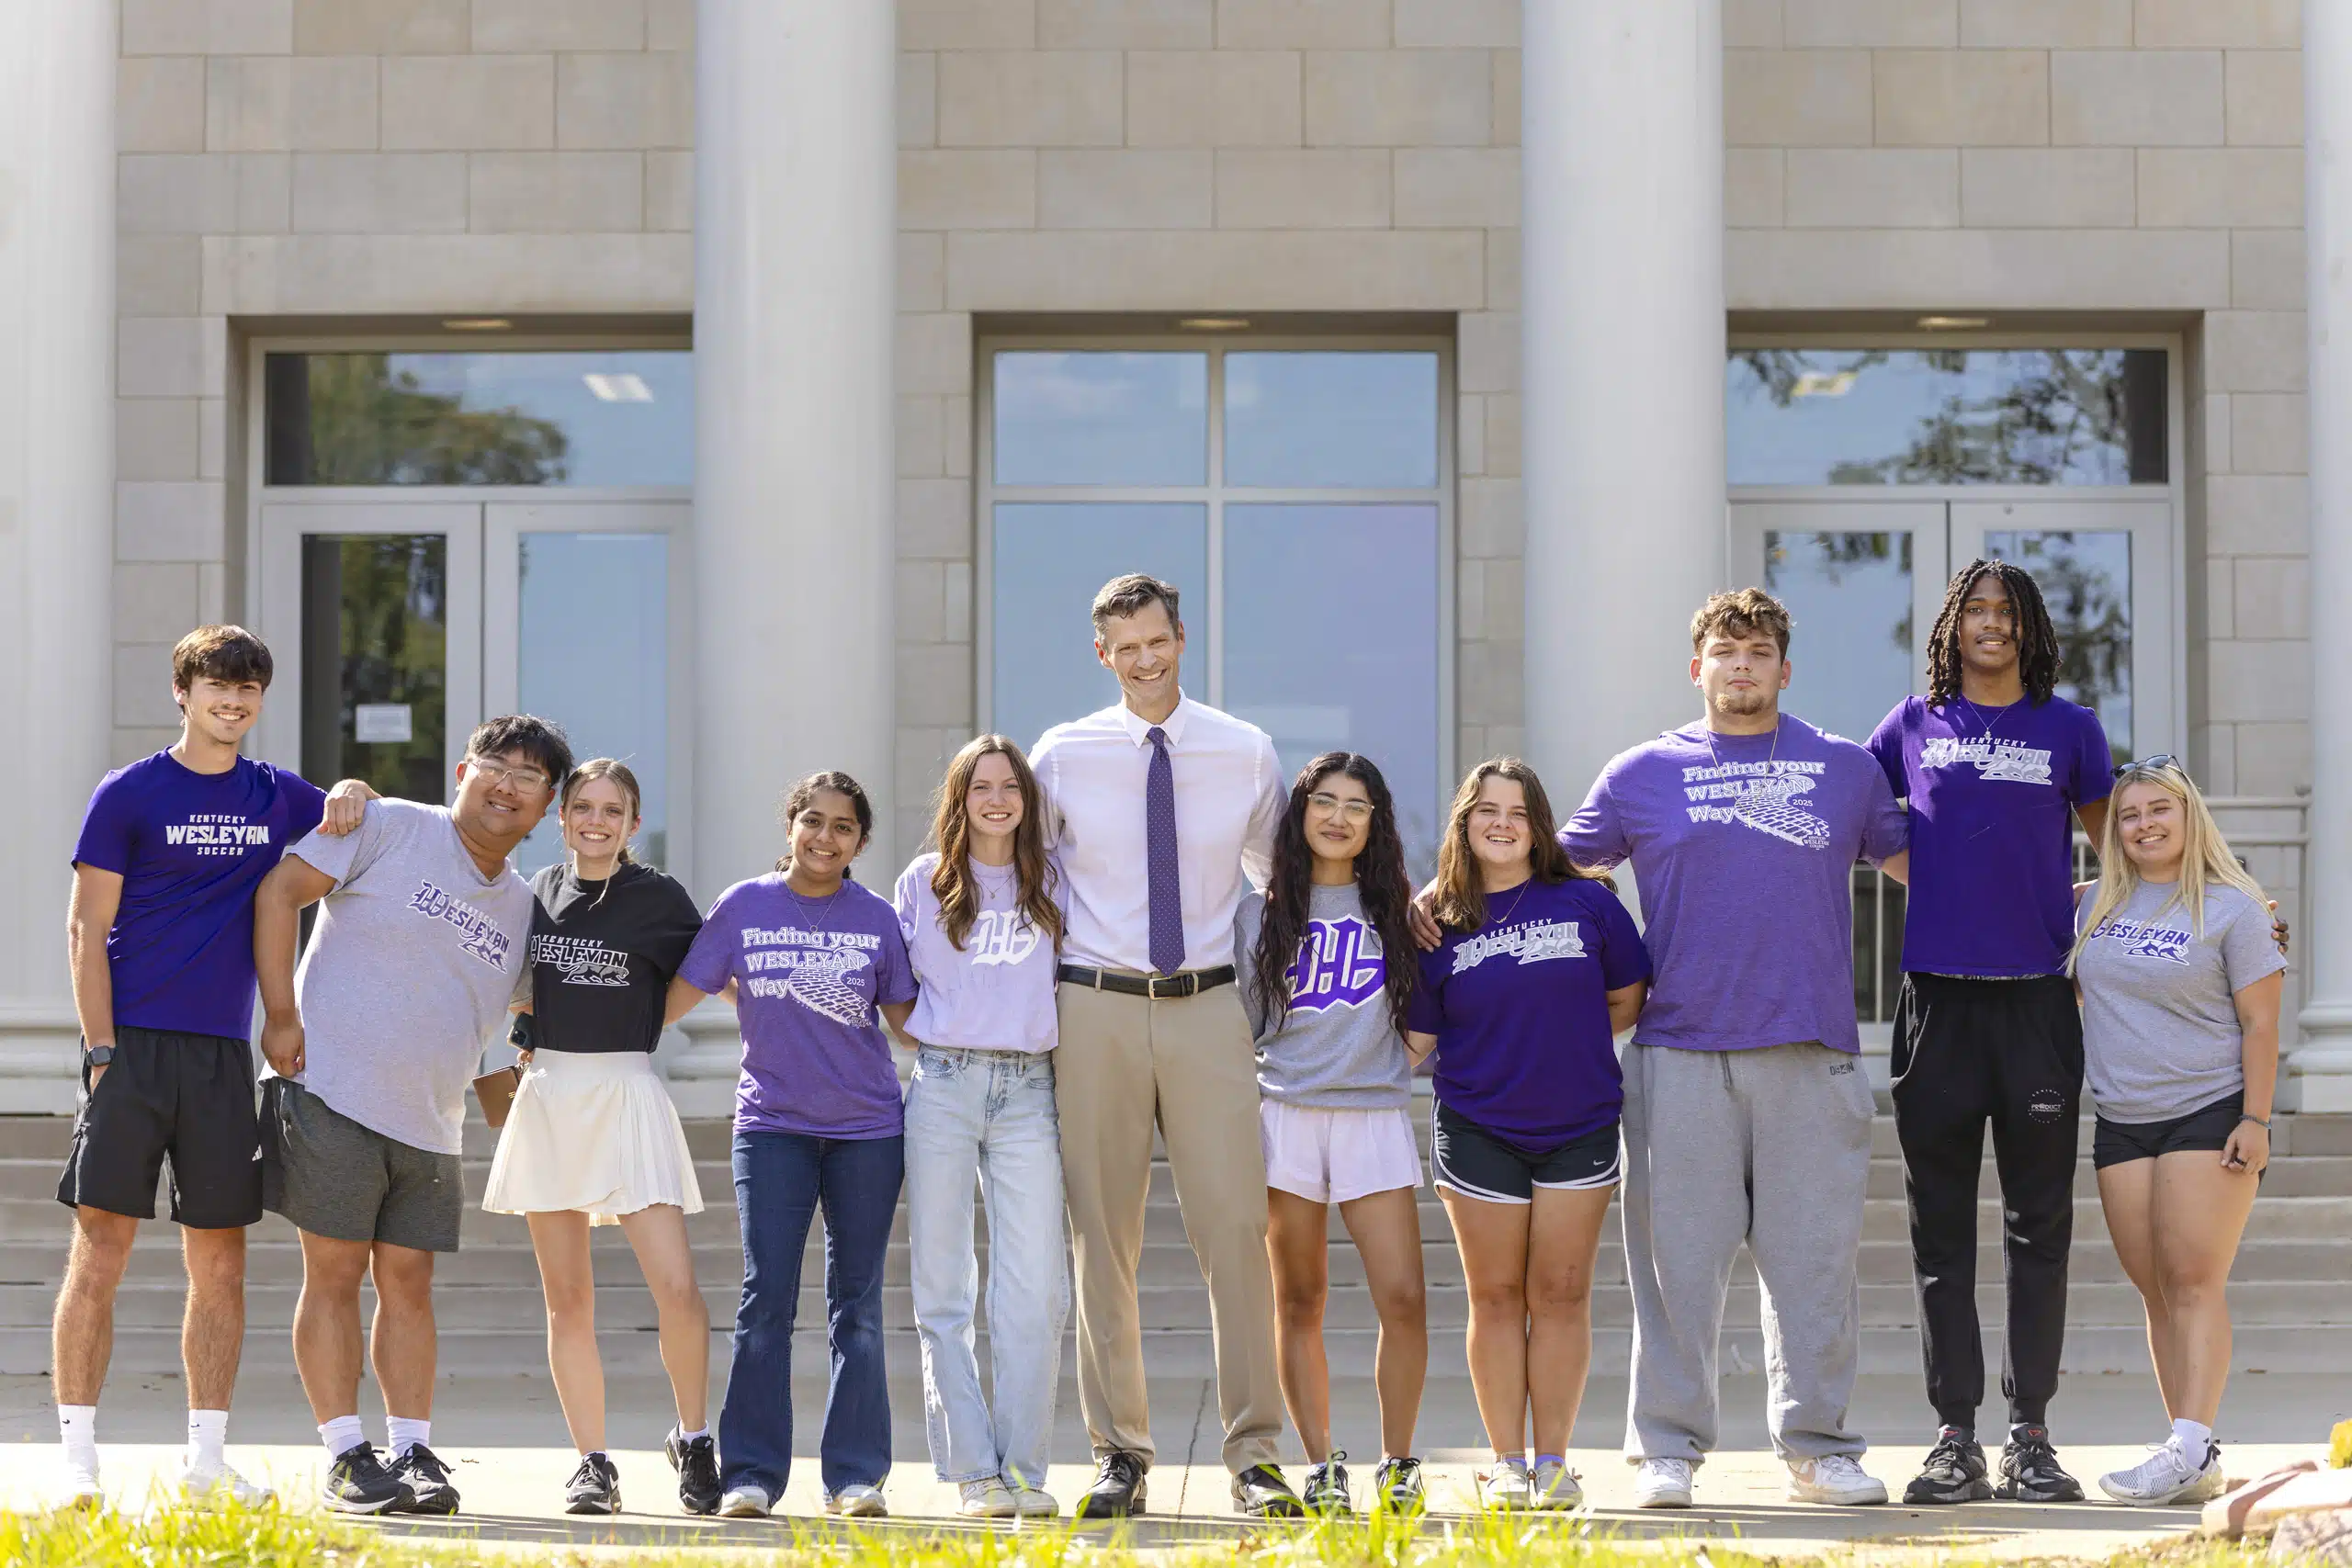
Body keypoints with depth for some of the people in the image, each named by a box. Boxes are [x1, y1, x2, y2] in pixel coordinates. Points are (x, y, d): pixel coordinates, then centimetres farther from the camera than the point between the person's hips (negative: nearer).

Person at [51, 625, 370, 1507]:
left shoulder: (278, 797, 12)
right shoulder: (128, 795, 0)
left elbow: (351, 816, 31)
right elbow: (86, 930, -2)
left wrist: (353, 794, 5)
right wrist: (102, 1053, -10)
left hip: (224, 1054, 4)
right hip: (134, 1044, -4)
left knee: (220, 1263, 5)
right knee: (101, 1251, -6)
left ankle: (206, 1461, 11)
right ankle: (78, 1459, -2)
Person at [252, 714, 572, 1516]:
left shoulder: (522, 906, 13)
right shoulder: (391, 828, -4)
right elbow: (280, 890, -8)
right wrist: (281, 1016, -13)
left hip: (430, 1124, 5)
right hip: (333, 1091, -5)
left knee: (408, 1281, 6)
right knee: (335, 1273, -2)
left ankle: (414, 1453, 8)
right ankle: (344, 1458, 2)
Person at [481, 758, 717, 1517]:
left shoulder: (657, 898, -1)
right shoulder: (541, 891, 9)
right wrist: (530, 1027, 10)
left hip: (627, 1092, -3)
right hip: (548, 1094, 3)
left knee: (678, 1288, -13)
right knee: (567, 1297, 3)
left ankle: (693, 1440, 8)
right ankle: (591, 1462, 11)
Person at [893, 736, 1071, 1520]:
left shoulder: (1052, 884, 10)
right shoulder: (924, 882, 9)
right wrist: (934, 1039, 6)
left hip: (1029, 1091, 0)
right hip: (943, 1085, 0)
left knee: (1035, 1291, -6)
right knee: (944, 1291, -2)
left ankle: (1024, 1468, 0)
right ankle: (972, 1472, 2)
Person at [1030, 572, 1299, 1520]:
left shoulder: (1247, 755, 6)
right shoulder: (1062, 757, 4)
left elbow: (1279, 874, 21)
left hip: (1207, 1011, 0)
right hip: (1096, 1010, 0)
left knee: (1235, 1229, -6)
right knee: (1102, 1240, 2)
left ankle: (1255, 1457, -1)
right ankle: (1119, 1457, 9)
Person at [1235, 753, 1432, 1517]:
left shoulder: (1395, 908, 10)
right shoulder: (1260, 914, 8)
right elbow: (1241, 1024, 10)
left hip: (1376, 1116, 0)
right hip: (1286, 1113, 0)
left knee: (1403, 1299, -10)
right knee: (1299, 1304, 2)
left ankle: (1397, 1465, 3)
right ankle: (1321, 1464, 9)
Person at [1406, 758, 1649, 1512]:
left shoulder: (1587, 903, 1)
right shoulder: (1438, 925, 2)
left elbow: (1628, 1000, 9)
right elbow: (1415, 1039, 3)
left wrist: (1562, 1042, 3)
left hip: (1579, 1129, 0)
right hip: (1477, 1132, 0)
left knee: (1561, 1294, 2)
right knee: (1496, 1297, 4)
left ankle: (1554, 1461, 9)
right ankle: (1506, 1463, 10)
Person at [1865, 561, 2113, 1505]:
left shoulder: (2069, 730, 6)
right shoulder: (1913, 726, 8)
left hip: (2037, 1002, 0)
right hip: (1937, 1001, 1)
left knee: (2039, 1226, 3)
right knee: (1941, 1228, 2)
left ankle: (2030, 1435, 8)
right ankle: (1955, 1437, 6)